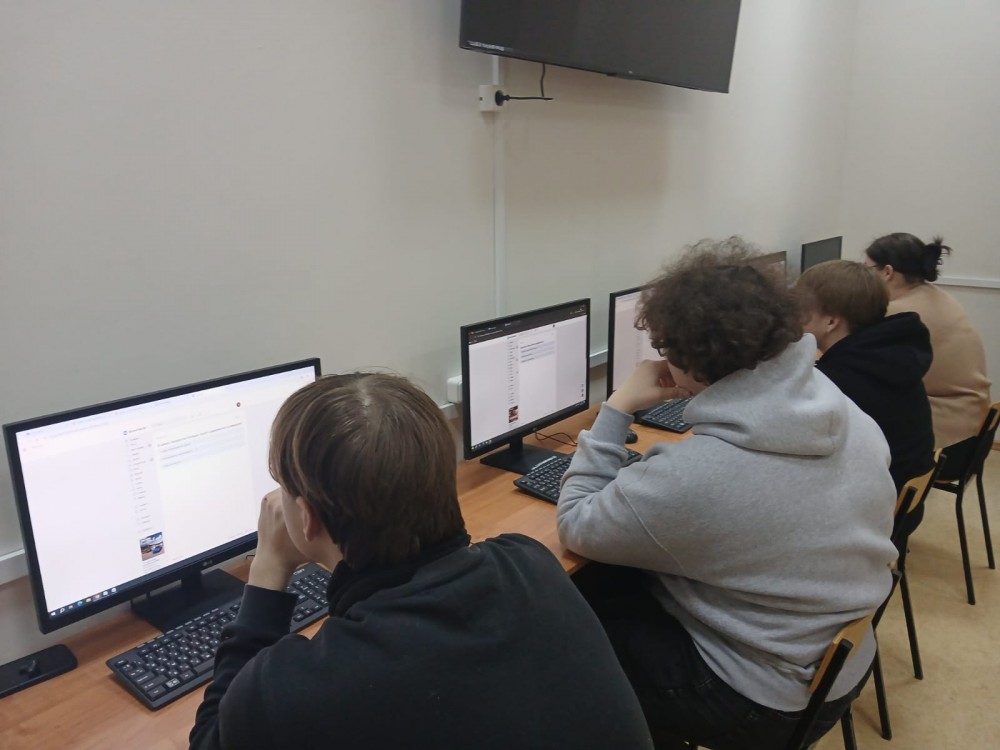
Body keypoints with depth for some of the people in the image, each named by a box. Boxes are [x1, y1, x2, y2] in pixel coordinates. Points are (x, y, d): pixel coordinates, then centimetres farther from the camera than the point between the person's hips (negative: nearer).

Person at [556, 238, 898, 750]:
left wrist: (616, 409, -16)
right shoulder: (854, 418, -11)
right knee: (627, 582, 16)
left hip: (763, 704, -7)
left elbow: (575, 527, -18)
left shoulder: (689, 478, -34)